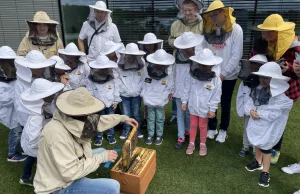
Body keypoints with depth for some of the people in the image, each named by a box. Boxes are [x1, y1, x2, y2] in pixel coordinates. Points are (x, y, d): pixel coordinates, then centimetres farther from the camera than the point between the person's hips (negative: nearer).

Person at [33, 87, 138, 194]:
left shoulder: (71, 118, -10)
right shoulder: (58, 135, -35)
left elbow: (98, 120, 7)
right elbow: (71, 173, -32)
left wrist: (123, 118, 15)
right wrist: (102, 158, -25)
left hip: (69, 168, 9)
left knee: (102, 151, 17)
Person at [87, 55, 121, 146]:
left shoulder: (112, 79, -8)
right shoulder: (91, 80, -12)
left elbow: (116, 90, 0)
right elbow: (89, 93, -5)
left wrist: (116, 101, 1)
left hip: (110, 105, 1)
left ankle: (111, 135, 33)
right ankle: (99, 136, 30)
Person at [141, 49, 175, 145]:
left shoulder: (168, 74, -9)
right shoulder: (148, 73, -4)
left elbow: (169, 88, -5)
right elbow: (144, 86, 4)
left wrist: (162, 99, -11)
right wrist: (144, 96, -3)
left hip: (160, 102, -1)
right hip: (149, 101, 2)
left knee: (160, 119, 11)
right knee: (150, 119, 13)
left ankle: (159, 136, 27)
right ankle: (150, 135, 28)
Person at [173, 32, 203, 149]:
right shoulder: (178, 56, -1)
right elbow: (174, 73, 4)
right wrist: (172, 89, 6)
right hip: (179, 90, 3)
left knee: (189, 113, 14)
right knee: (180, 114, 8)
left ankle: (187, 131, 40)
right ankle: (181, 137, 18)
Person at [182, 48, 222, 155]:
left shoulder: (215, 79, -17)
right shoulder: (192, 76, -12)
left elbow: (216, 96, -11)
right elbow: (187, 89, 0)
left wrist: (212, 109, -9)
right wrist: (184, 101, 2)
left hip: (204, 109, -2)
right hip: (193, 106, 2)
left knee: (203, 126, 17)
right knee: (193, 125, 18)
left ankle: (203, 144, 38)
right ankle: (191, 143, 36)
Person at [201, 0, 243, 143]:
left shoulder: (235, 29, -10)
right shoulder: (208, 30, 1)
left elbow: (236, 55, -12)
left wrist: (223, 73, -13)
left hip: (228, 75, -3)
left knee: (225, 104, 11)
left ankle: (223, 130, 30)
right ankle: (212, 128, 31)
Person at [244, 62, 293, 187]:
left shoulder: (282, 96, -23)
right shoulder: (259, 89, -3)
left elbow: (273, 114, -28)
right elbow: (250, 101, -4)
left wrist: (257, 112, -20)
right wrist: (250, 111, -23)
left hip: (269, 127, -6)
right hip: (257, 124, 7)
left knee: (265, 147, 7)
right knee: (257, 143, 25)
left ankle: (265, 172, 26)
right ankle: (258, 162, 51)